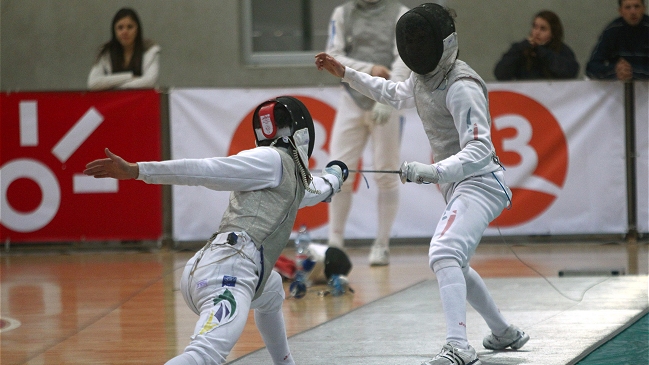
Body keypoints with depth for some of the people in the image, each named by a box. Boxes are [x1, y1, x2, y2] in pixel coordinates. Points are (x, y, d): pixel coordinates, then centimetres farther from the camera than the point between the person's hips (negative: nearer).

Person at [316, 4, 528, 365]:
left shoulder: (461, 87, -22)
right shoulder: (425, 79, 6)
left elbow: (479, 150, -30)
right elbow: (394, 94, 30)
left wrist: (433, 172, -44)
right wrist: (345, 73, 24)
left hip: (478, 183, -10)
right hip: (459, 185, 10)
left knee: (443, 256, -29)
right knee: (454, 266, 25)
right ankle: (505, 333, 42)